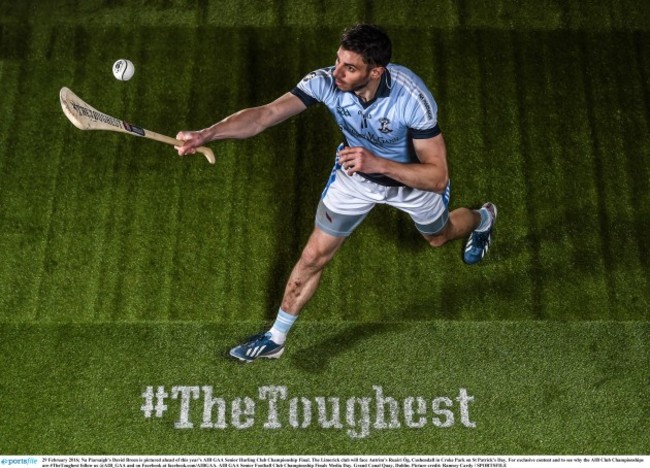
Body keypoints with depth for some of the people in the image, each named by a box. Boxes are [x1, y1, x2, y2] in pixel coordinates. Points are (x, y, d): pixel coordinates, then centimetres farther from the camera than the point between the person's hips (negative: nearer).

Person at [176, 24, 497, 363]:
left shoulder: (413, 98, -41)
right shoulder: (326, 81, -33)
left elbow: (437, 176, -38)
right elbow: (265, 114, -41)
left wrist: (378, 164, -51)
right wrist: (207, 134, -56)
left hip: (412, 178, -1)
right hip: (354, 174, 2)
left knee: (438, 237, 28)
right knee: (313, 257, 0)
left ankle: (482, 218, 65)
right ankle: (275, 338, 20)